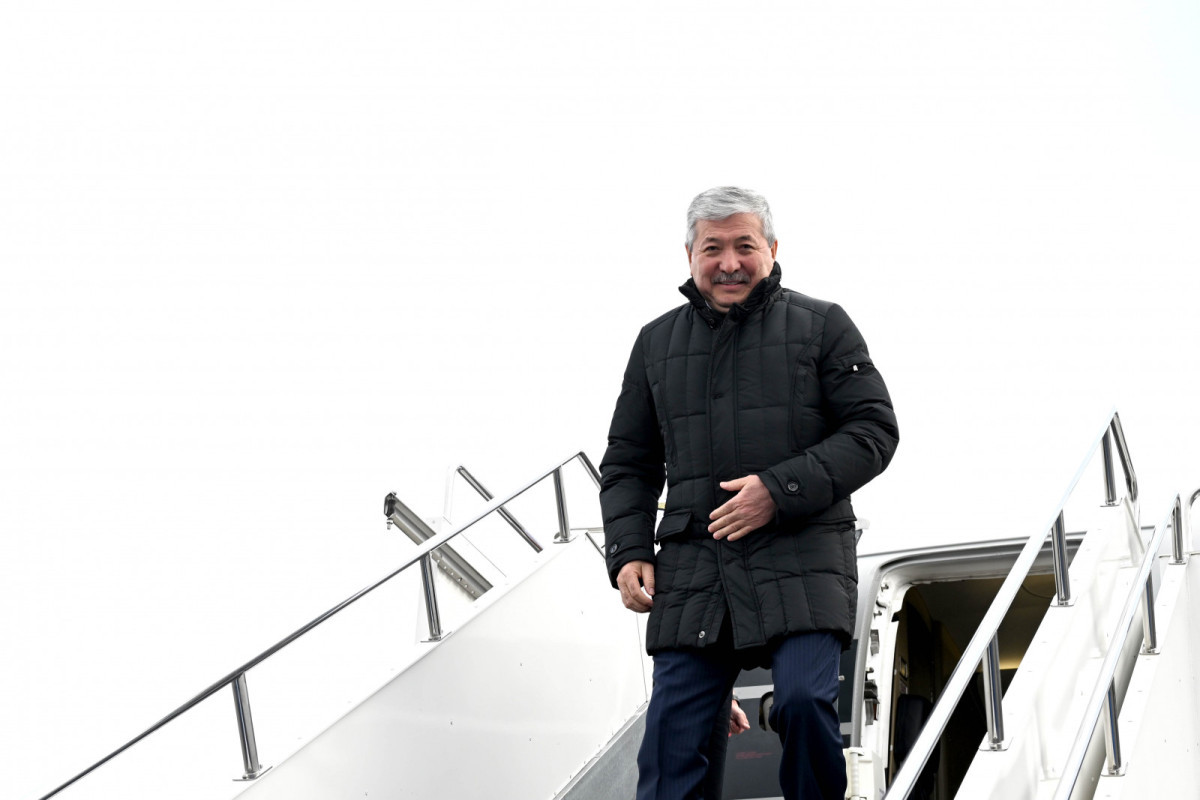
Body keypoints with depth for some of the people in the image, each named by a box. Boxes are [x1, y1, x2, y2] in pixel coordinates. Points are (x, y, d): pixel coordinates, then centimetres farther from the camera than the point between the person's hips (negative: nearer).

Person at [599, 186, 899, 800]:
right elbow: (628, 462, 22)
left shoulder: (820, 326, 7)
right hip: (693, 572, 3)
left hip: (801, 561, -3)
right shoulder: (657, 342, 17)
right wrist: (628, 551, 6)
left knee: (803, 699, -20)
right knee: (673, 737, -3)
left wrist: (780, 490, -11)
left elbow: (873, 431, 1)